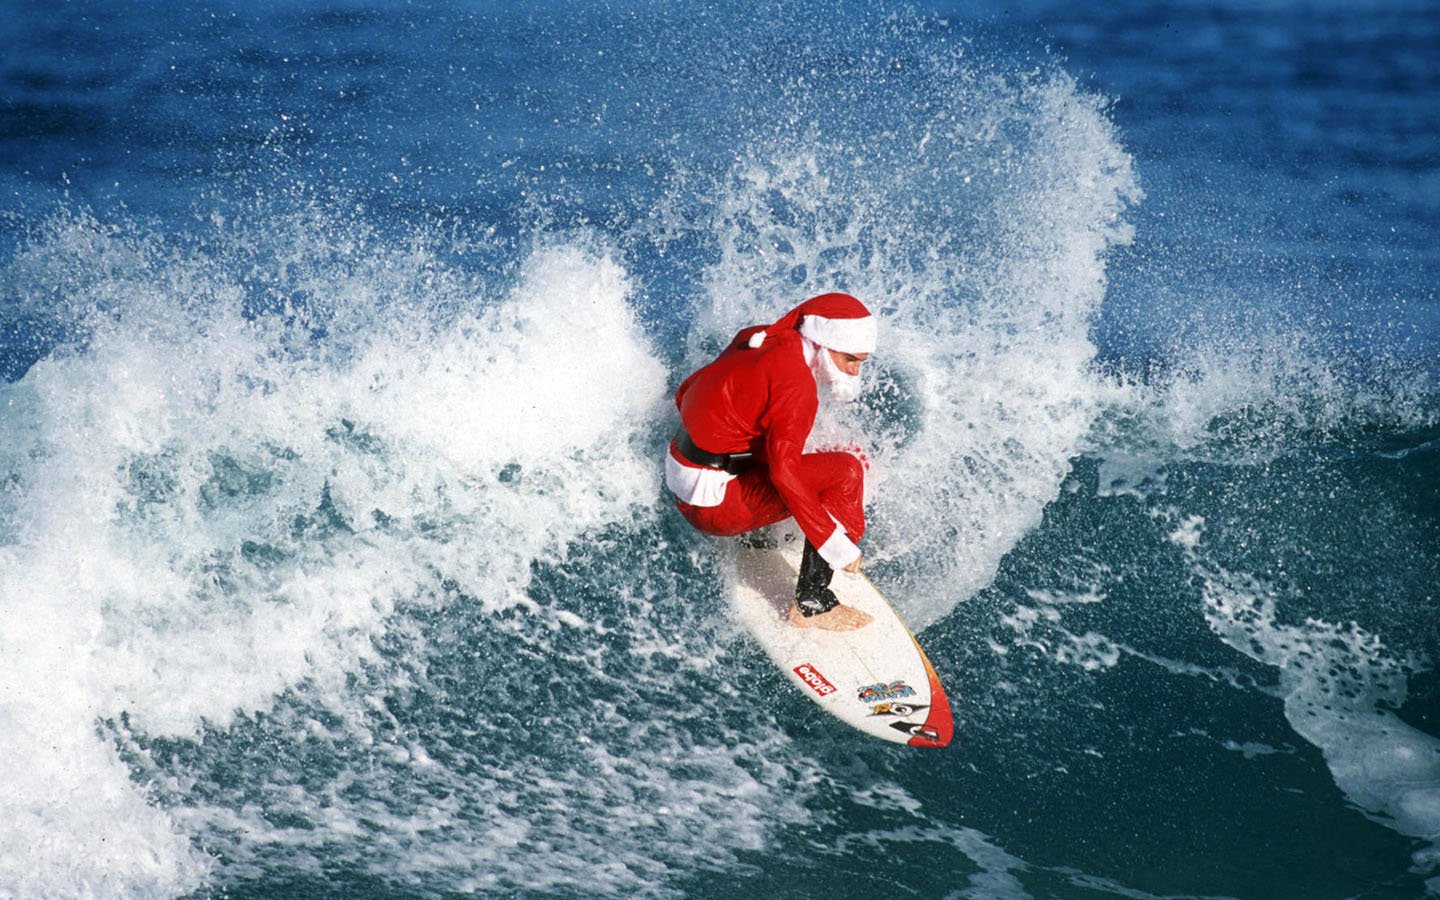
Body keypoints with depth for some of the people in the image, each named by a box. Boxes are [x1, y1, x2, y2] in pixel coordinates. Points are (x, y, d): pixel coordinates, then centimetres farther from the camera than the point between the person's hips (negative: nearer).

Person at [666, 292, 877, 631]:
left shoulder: (759, 340, 4)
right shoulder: (796, 381, -21)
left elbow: (685, 394, 16)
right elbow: (784, 472, -27)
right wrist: (836, 544, -25)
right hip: (715, 503, -10)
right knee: (845, 472, -17)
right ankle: (812, 604, -14)